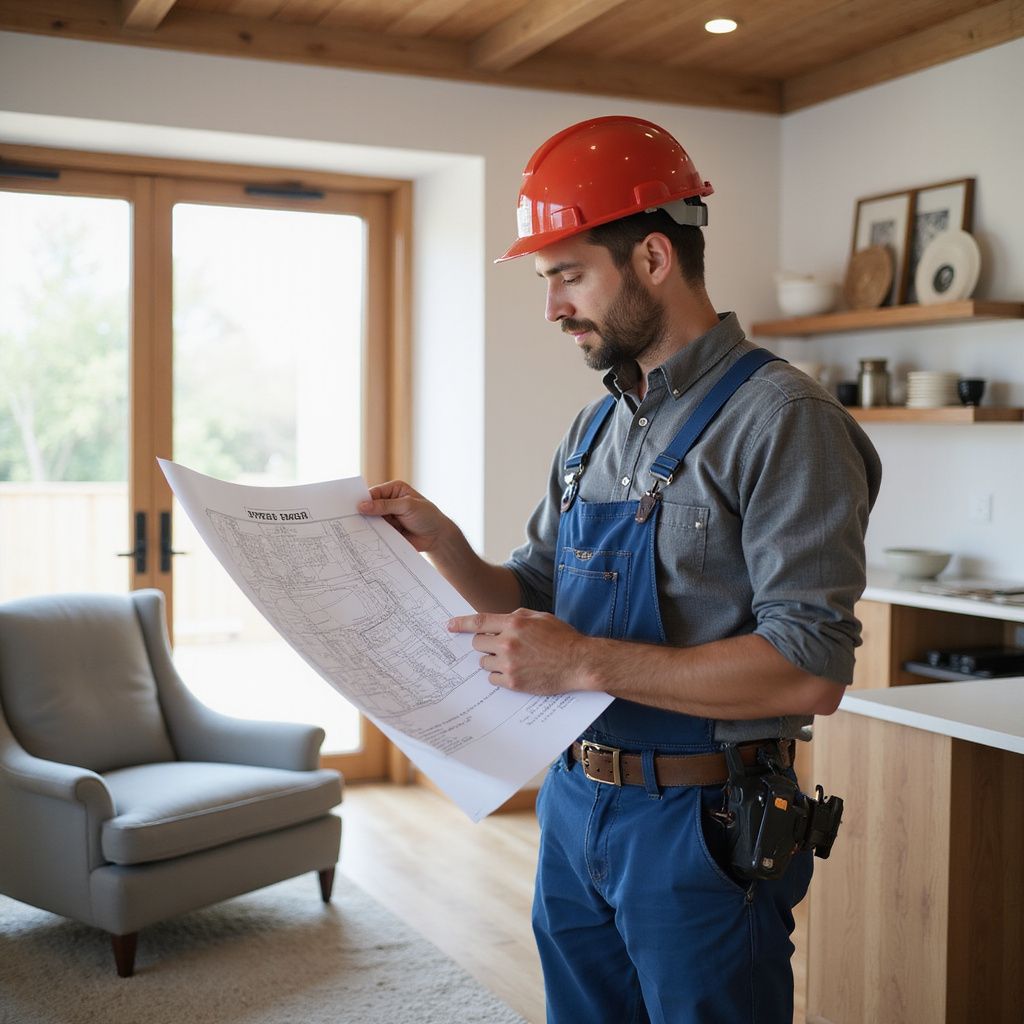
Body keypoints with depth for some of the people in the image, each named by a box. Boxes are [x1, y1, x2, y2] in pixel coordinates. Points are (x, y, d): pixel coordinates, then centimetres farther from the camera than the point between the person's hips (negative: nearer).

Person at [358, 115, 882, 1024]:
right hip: (574, 804, 7)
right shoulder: (597, 428, 9)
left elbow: (812, 669, -23)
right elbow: (535, 601, 14)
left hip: (701, 823, -7)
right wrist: (442, 542, -4)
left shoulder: (779, 420, -16)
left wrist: (586, 663, -25)